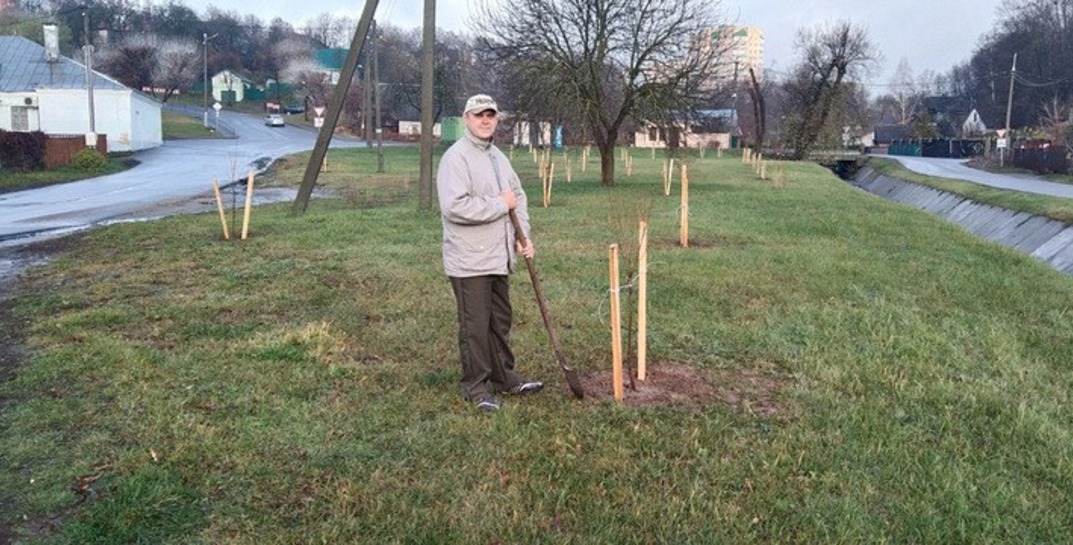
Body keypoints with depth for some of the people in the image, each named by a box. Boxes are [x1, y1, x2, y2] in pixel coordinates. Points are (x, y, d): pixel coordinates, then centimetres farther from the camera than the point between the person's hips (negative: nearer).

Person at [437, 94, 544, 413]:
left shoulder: (498, 157, 13)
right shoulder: (456, 157, -15)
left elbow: (518, 196, 21)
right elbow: (454, 207, -27)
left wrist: (523, 237, 8)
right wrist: (500, 204, -18)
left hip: (500, 258, 8)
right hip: (470, 263, -8)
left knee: (500, 322, 18)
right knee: (475, 326, 2)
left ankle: (504, 377, 31)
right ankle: (477, 386, 14)